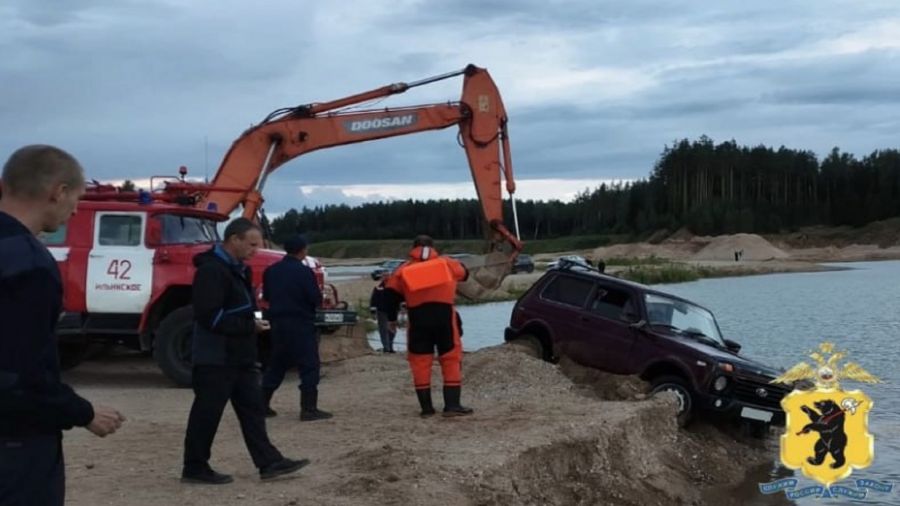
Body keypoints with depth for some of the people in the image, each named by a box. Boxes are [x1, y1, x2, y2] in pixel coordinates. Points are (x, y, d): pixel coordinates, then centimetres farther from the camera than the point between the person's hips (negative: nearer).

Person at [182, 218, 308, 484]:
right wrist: (250, 326, -21)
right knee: (207, 413, 0)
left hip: (239, 356, 10)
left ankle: (269, 462, 13)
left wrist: (254, 322, 8)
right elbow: (209, 316, -25)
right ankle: (195, 468, 12)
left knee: (253, 409, 10)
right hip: (216, 357, -10)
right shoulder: (212, 270, -18)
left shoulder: (238, 269, 14)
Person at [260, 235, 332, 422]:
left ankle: (262, 404, 19)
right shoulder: (304, 272, -14)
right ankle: (309, 409, -5)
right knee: (309, 366, -1)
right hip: (301, 324, -7)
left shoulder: (271, 271, 6)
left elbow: (266, 296, 16)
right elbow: (316, 299, -14)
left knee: (276, 365, 17)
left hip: (278, 323, 7)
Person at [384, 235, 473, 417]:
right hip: (444, 316, 0)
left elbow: (391, 294, 6)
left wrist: (392, 318, 18)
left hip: (418, 320, 1)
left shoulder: (404, 270, 9)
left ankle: (426, 407, 9)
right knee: (451, 360, 5)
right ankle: (452, 405, -1)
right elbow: (464, 273, 26)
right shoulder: (447, 263, 9)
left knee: (420, 362, 9)